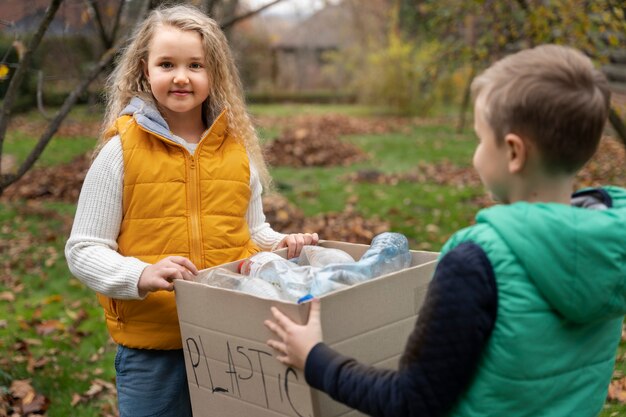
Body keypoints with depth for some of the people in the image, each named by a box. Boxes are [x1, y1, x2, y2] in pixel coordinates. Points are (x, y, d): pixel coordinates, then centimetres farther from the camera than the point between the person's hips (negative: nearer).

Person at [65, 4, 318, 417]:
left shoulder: (238, 147, 3)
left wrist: (281, 243, -4)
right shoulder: (121, 151, -7)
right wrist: (142, 276, -22)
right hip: (152, 350, -3)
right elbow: (84, 251, -5)